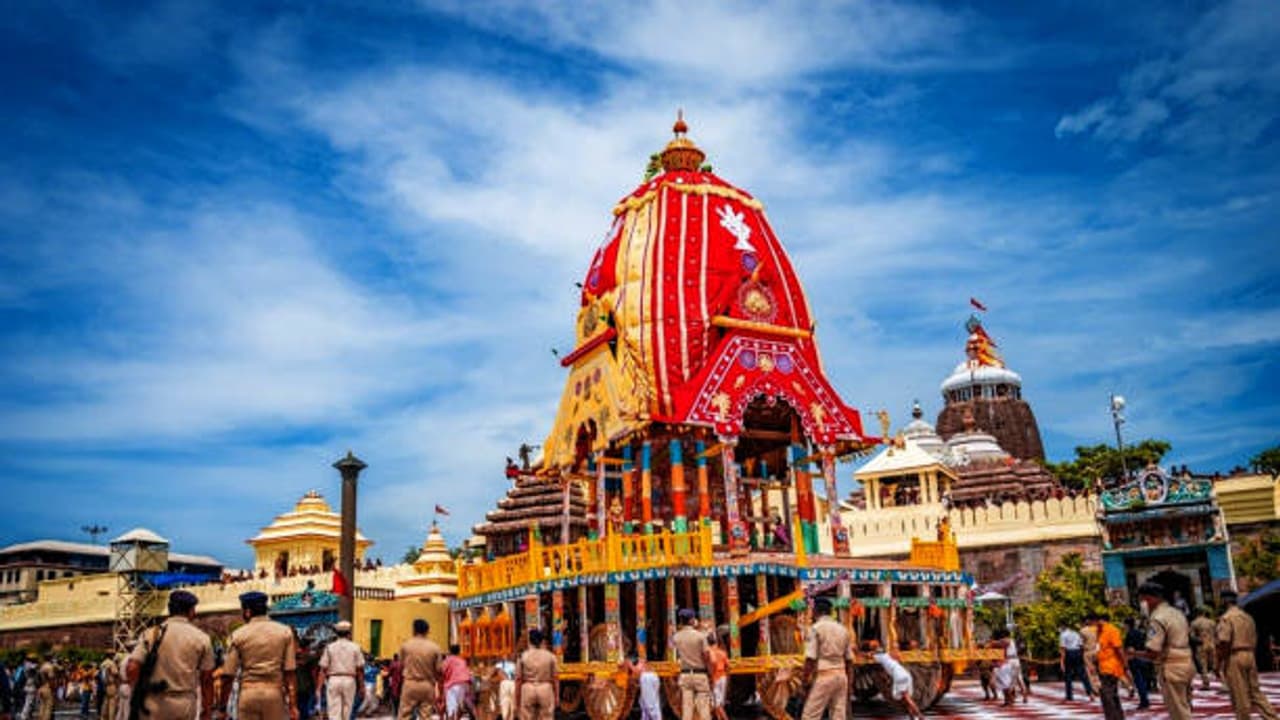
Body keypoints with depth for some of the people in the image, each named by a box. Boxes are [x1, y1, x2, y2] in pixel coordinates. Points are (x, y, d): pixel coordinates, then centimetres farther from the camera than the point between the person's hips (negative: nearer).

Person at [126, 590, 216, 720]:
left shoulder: (151, 634, 1)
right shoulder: (202, 638, 1)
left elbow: (131, 669, -8)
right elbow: (207, 679, 3)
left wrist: (140, 692, 8)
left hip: (154, 706, 0)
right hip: (185, 707, 0)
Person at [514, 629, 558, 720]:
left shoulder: (523, 656, -2)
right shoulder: (551, 656, -1)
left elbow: (518, 679, -2)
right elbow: (555, 678, 0)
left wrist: (517, 698, 4)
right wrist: (556, 696, 7)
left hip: (528, 690, 0)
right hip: (546, 689, 0)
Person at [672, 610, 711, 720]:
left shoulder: (676, 637, 2)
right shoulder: (700, 636, -10)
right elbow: (707, 656, -11)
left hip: (684, 675, 4)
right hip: (700, 674, -4)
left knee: (686, 709, 3)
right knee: (704, 708, 0)